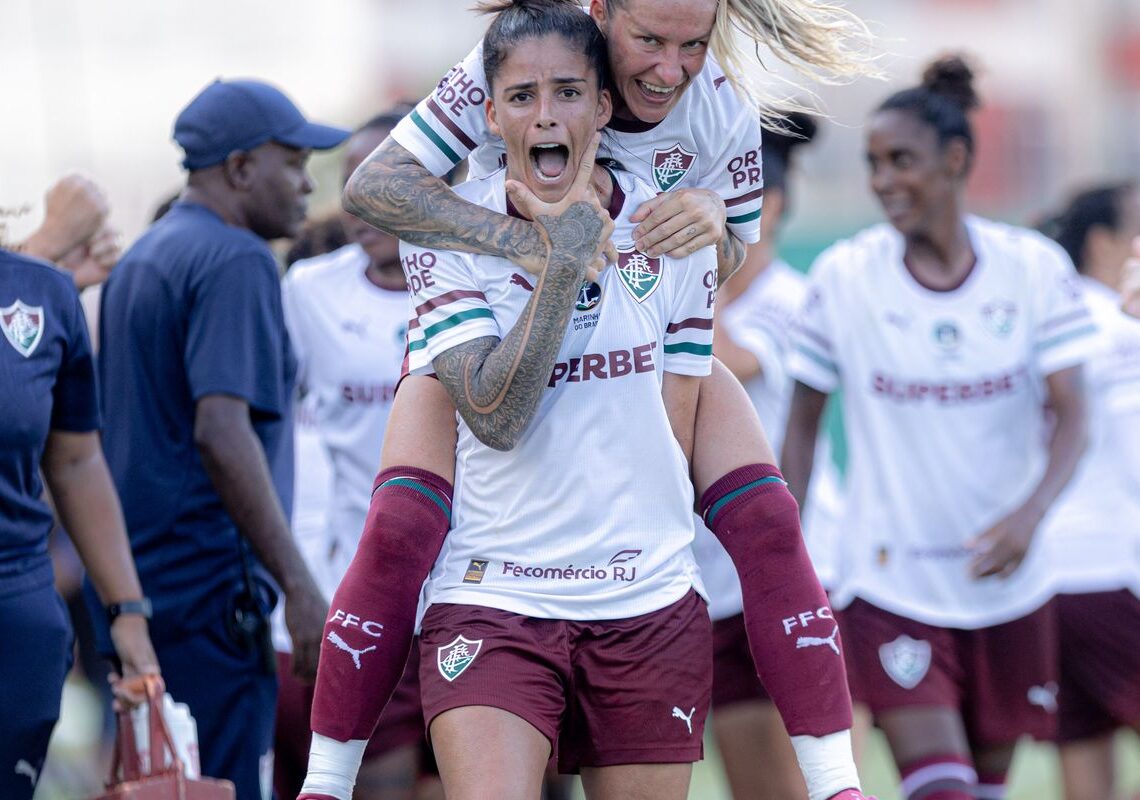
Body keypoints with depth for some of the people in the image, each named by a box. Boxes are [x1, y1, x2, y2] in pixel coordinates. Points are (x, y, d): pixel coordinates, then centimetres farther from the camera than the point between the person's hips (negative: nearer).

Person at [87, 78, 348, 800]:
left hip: (138, 586, 10)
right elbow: (221, 432, -22)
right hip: (209, 590, -10)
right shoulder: (237, 261, -12)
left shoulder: (141, 259, 18)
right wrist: (298, 584, -22)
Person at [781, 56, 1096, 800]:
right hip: (889, 590, -2)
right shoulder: (843, 277, -6)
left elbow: (1071, 418, -7)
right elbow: (803, 423, 3)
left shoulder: (1035, 268, -4)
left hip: (1007, 585, 2)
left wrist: (1030, 513, -26)